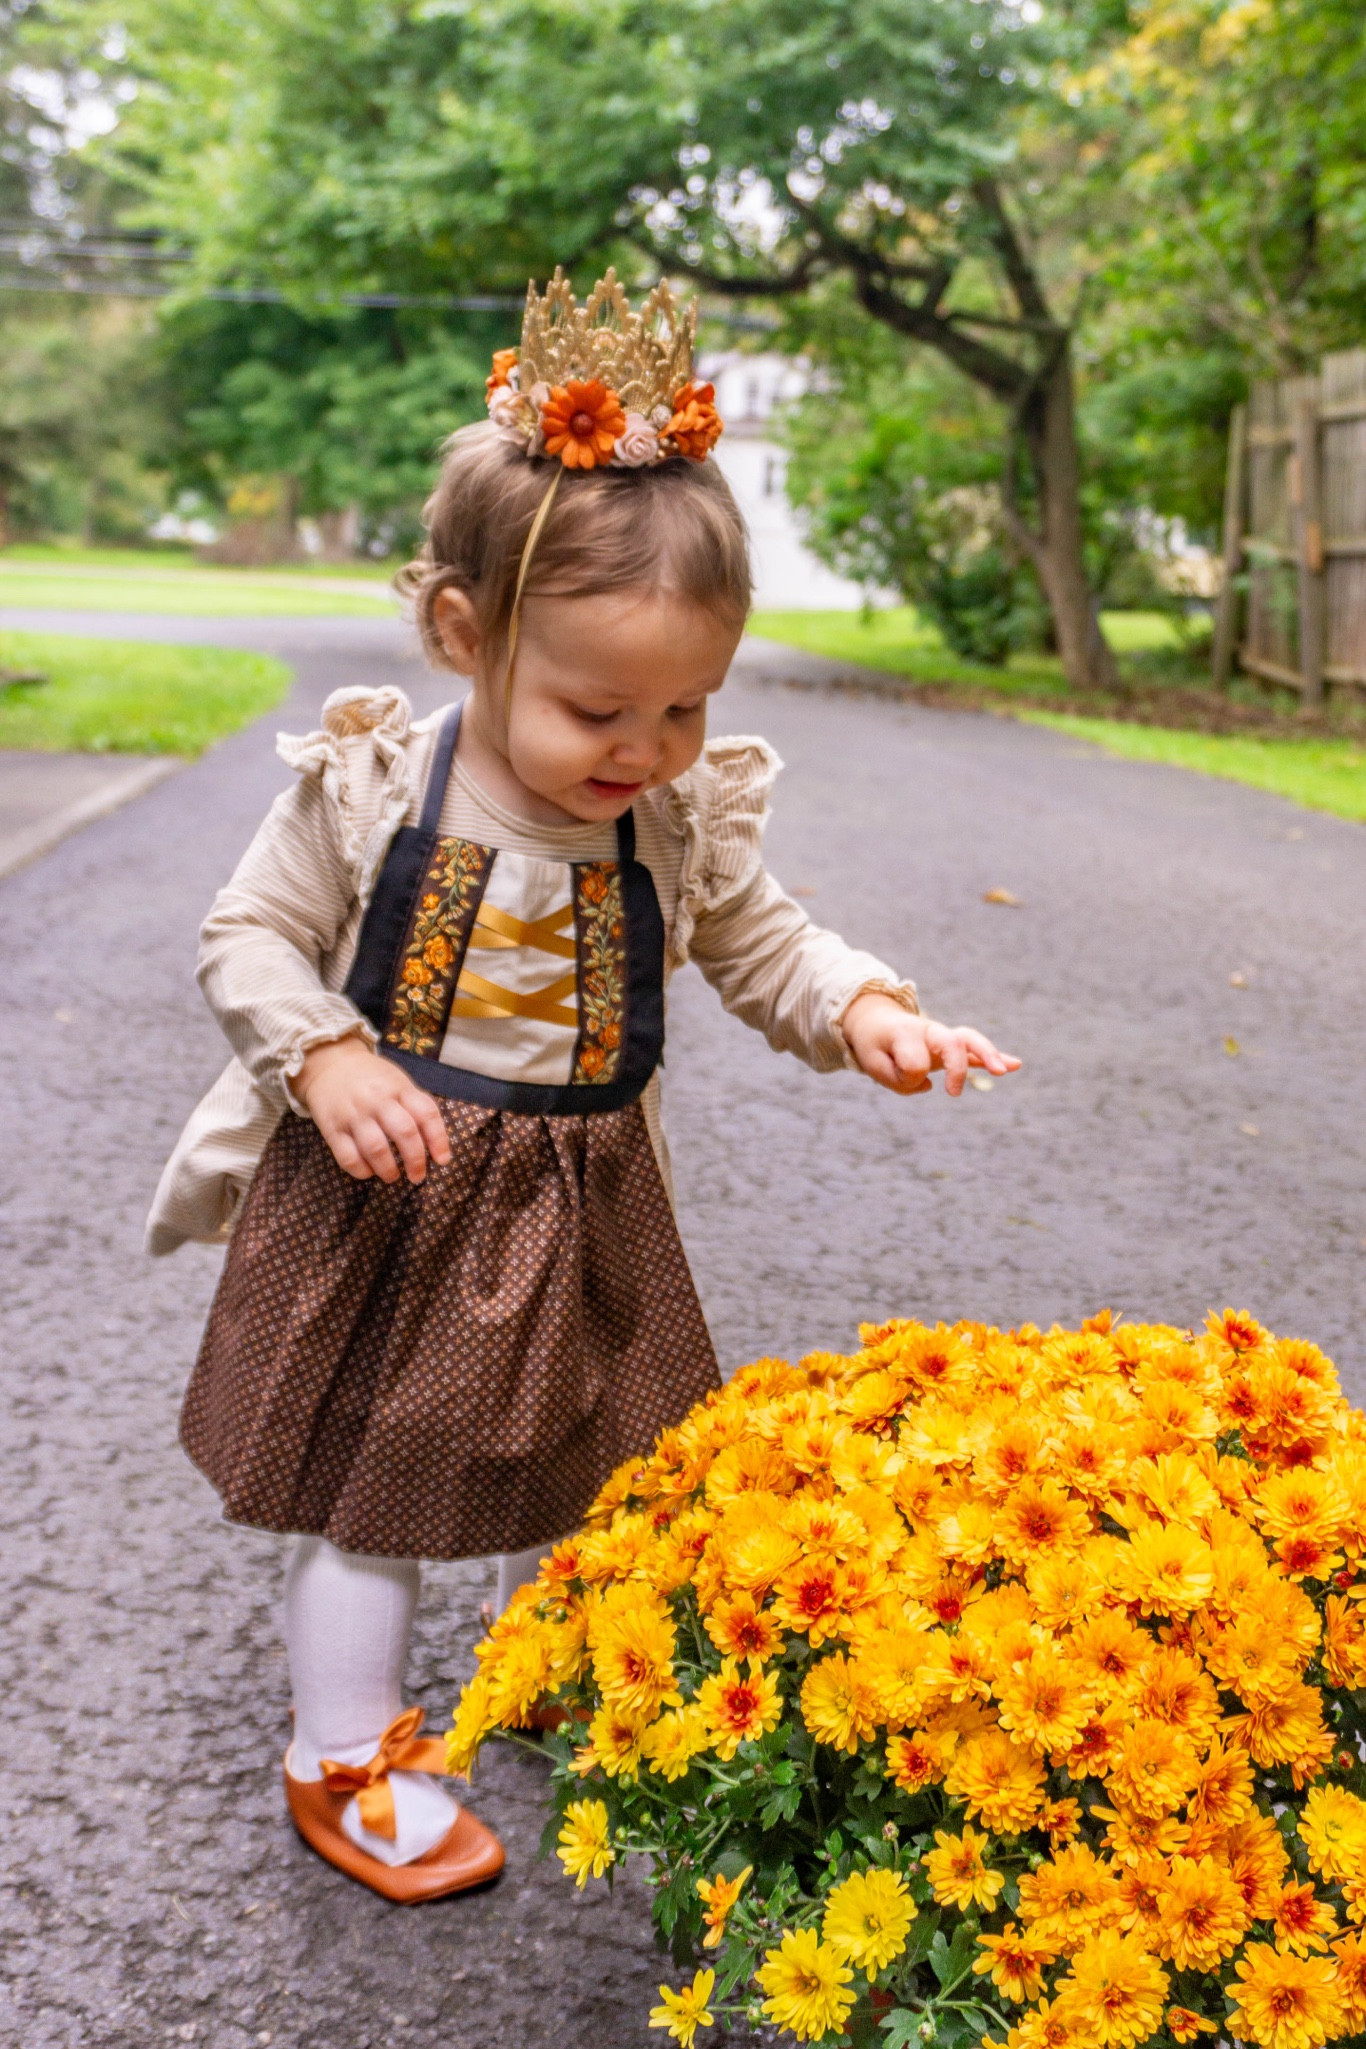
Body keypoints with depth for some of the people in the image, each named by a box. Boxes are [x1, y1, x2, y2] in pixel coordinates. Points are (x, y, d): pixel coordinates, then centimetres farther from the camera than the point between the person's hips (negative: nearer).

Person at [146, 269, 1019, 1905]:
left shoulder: (687, 822, -9)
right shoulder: (366, 788, -17)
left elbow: (763, 948, 2)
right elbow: (250, 939, -7)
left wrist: (862, 1012, -18)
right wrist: (330, 1061, -23)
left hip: (580, 1206, 4)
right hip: (386, 1195, -3)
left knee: (575, 1460, 21)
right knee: (367, 1484, 10)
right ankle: (345, 1761, 30)